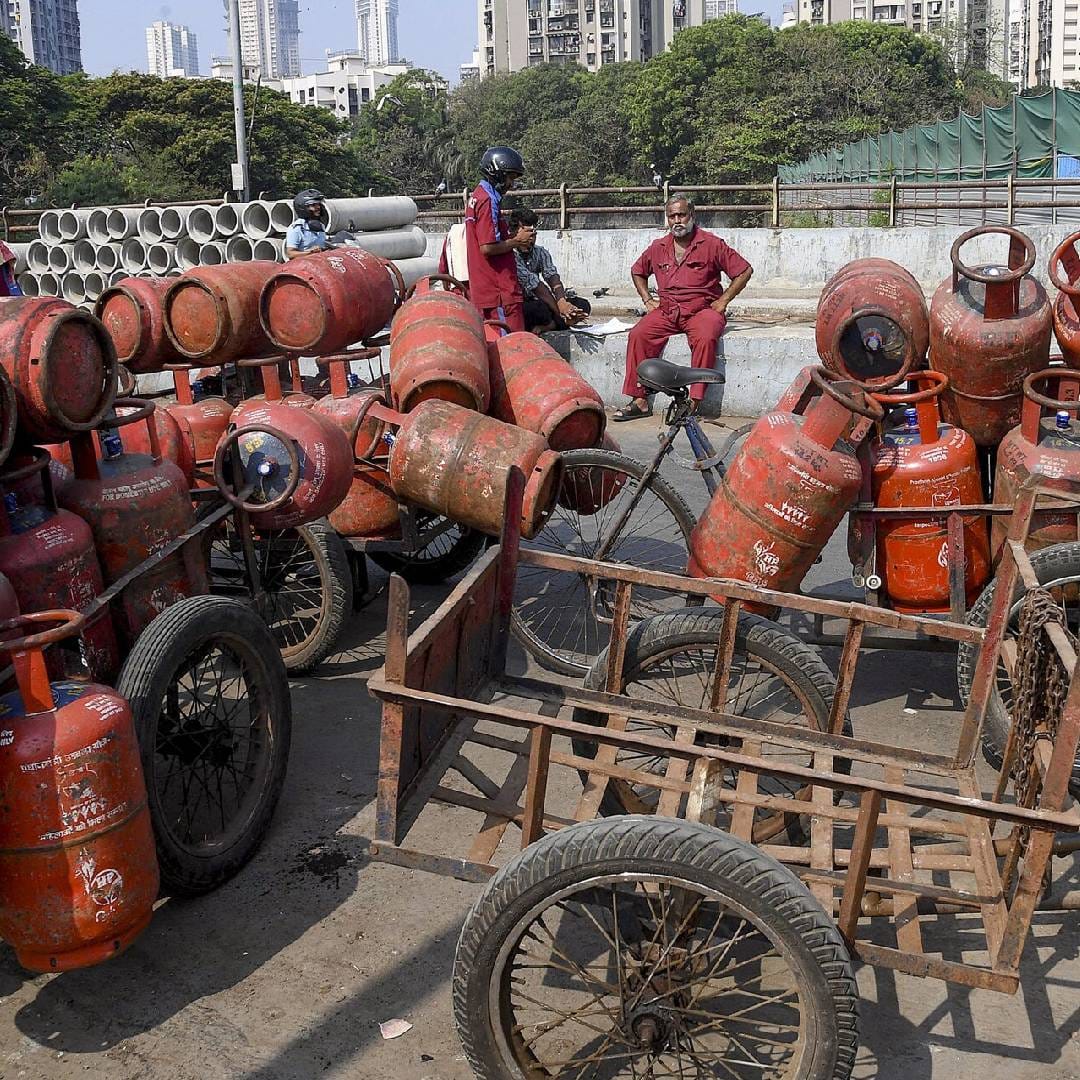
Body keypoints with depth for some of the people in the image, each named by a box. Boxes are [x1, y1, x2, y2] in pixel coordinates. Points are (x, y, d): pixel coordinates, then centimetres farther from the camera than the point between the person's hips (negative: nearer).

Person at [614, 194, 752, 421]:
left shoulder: (711, 244, 1)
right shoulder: (658, 247, 14)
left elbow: (744, 270, 2)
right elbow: (637, 272, 32)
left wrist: (723, 301, -3)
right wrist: (647, 300, 18)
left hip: (702, 309, -4)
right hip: (666, 310, 4)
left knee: (705, 338, -36)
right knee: (638, 335, -22)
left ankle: (695, 402, -32)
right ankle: (640, 402, -20)